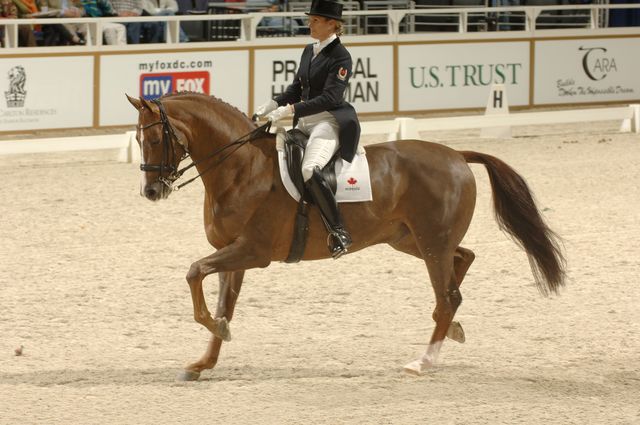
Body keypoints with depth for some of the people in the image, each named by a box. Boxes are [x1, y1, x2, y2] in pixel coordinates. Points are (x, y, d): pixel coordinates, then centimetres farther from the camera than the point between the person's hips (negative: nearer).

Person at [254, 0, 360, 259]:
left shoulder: (340, 57, -11)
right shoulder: (309, 51, 15)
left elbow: (329, 98, -20)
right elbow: (297, 89, 20)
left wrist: (290, 110, -25)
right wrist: (273, 105, 2)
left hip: (329, 122, -10)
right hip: (305, 122, 10)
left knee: (309, 170, -34)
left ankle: (339, 232, -28)